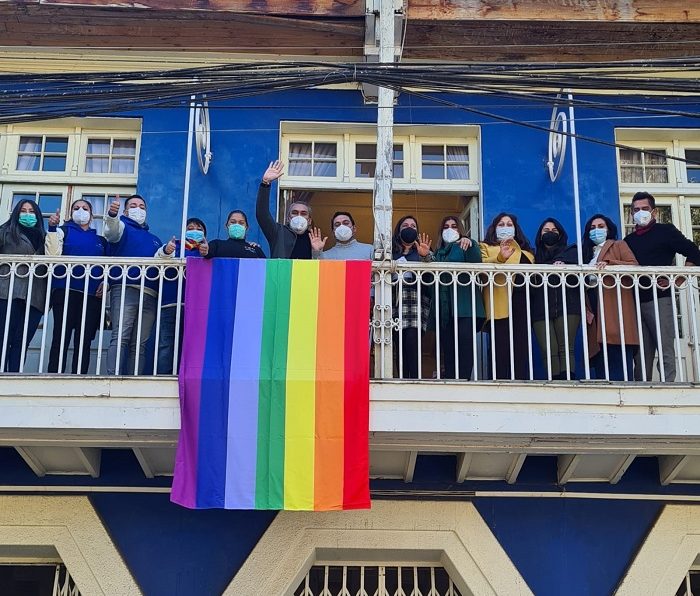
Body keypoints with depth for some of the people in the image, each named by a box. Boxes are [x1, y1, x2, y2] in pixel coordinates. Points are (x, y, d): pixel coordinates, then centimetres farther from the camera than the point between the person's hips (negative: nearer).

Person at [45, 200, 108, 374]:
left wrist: (106, 283, 1)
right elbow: (53, 254, -3)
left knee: (84, 341, -2)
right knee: (61, 338, -10)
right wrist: (52, 228, -13)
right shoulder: (64, 231, 14)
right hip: (66, 290, -3)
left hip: (93, 295, 3)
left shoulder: (100, 240, 23)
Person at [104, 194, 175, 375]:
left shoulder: (154, 239, 30)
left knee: (140, 344, 0)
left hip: (149, 294, 5)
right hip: (125, 289, -5)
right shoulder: (122, 227, 15)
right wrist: (112, 214, -33)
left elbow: (159, 261, 11)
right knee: (120, 338, -16)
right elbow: (112, 230, -10)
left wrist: (166, 252, -13)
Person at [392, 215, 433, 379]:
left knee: (411, 341, -18)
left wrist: (426, 257, -20)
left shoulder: (423, 250, 19)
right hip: (396, 300, 1)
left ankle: (414, 380, -22)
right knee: (402, 344, -8)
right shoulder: (391, 252, 22)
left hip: (417, 299, -1)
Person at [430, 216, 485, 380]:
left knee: (465, 340, -19)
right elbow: (433, 275, 21)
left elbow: (476, 262, -11)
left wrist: (470, 244, -27)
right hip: (444, 306, 4)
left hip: (464, 305, -4)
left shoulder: (467, 246, 12)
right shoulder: (439, 251, 25)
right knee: (447, 346, -2)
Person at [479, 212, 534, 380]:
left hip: (521, 302, 4)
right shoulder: (486, 247, 15)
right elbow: (482, 265, -6)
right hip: (500, 304, -4)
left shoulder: (525, 250, 29)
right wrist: (500, 258, -24)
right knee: (501, 348, -12)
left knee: (521, 347, -1)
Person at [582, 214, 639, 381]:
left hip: (615, 306, -5)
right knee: (600, 358, -2)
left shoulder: (619, 245, 13)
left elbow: (635, 266, -4)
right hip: (595, 309, 5)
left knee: (618, 355, -15)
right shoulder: (587, 252, 26)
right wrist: (586, 308, 2)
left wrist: (609, 263, -17)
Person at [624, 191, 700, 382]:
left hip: (659, 299, -5)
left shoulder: (665, 231, 7)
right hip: (636, 302, 5)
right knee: (642, 354, 4)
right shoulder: (629, 241, 22)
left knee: (666, 351, -10)